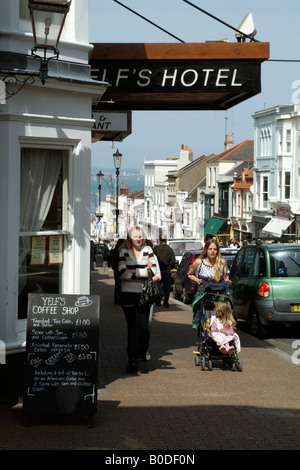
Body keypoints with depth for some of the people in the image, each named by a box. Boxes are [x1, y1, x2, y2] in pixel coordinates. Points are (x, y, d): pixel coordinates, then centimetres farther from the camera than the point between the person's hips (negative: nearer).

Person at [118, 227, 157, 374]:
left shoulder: (148, 250, 6)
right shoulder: (124, 252, 2)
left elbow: (153, 271, -5)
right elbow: (122, 273, -11)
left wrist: (133, 271, -10)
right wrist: (143, 271, -9)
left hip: (144, 294, 1)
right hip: (128, 294, -1)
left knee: (143, 327, -1)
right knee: (132, 328, 0)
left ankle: (142, 360, 9)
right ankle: (132, 360, 6)